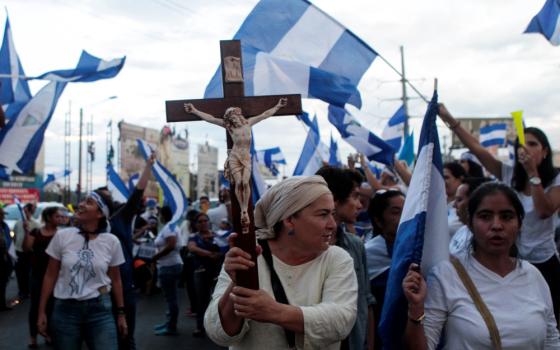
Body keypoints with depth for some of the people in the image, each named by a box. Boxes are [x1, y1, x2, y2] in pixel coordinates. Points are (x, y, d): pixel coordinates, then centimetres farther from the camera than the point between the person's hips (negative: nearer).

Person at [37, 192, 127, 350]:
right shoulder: (62, 236, -3)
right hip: (65, 309, 1)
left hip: (100, 309, 0)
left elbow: (115, 279, 7)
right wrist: (42, 311, 4)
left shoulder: (111, 241, -2)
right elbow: (50, 276, 4)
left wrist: (121, 313, 9)